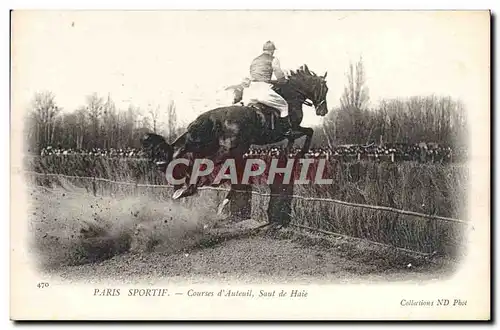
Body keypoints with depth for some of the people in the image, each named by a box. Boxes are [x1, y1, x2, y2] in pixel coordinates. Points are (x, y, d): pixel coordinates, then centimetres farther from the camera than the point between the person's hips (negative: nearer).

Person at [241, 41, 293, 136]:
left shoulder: (254, 60, 24)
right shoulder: (273, 59, 4)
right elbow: (280, 77, 0)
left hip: (251, 89, 6)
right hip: (264, 90, -6)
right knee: (283, 105, 10)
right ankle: (287, 130, 8)